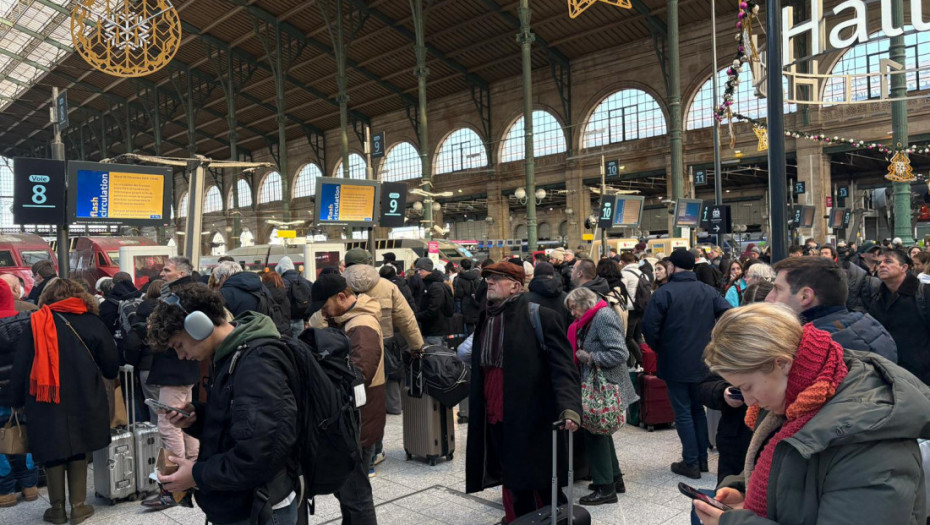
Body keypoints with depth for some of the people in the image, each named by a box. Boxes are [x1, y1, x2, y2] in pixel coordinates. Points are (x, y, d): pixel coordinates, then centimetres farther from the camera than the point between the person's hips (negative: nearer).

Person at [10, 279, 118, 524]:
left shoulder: (35, 324, 0)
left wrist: (17, 400, 10)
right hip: (84, 401, 0)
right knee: (78, 451, 13)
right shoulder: (92, 323, -1)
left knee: (52, 452, 11)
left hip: (45, 402, 0)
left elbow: (20, 367, 1)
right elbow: (111, 366, 3)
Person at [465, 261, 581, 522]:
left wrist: (569, 407, -29)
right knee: (515, 484, 16)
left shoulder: (540, 317, -9)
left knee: (543, 485, 7)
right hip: (495, 418, 6)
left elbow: (563, 366, -15)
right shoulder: (484, 318, 11)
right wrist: (477, 411, 17)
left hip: (532, 418, -6)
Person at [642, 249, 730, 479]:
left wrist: (659, 348, -1)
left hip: (675, 364, -5)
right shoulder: (709, 291, 2)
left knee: (683, 412, 3)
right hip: (702, 362, 5)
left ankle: (691, 462, 6)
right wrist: (709, 342, 8)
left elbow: (649, 326, -19)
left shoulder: (664, 293, -13)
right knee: (698, 409, 18)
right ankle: (702, 458, 24)